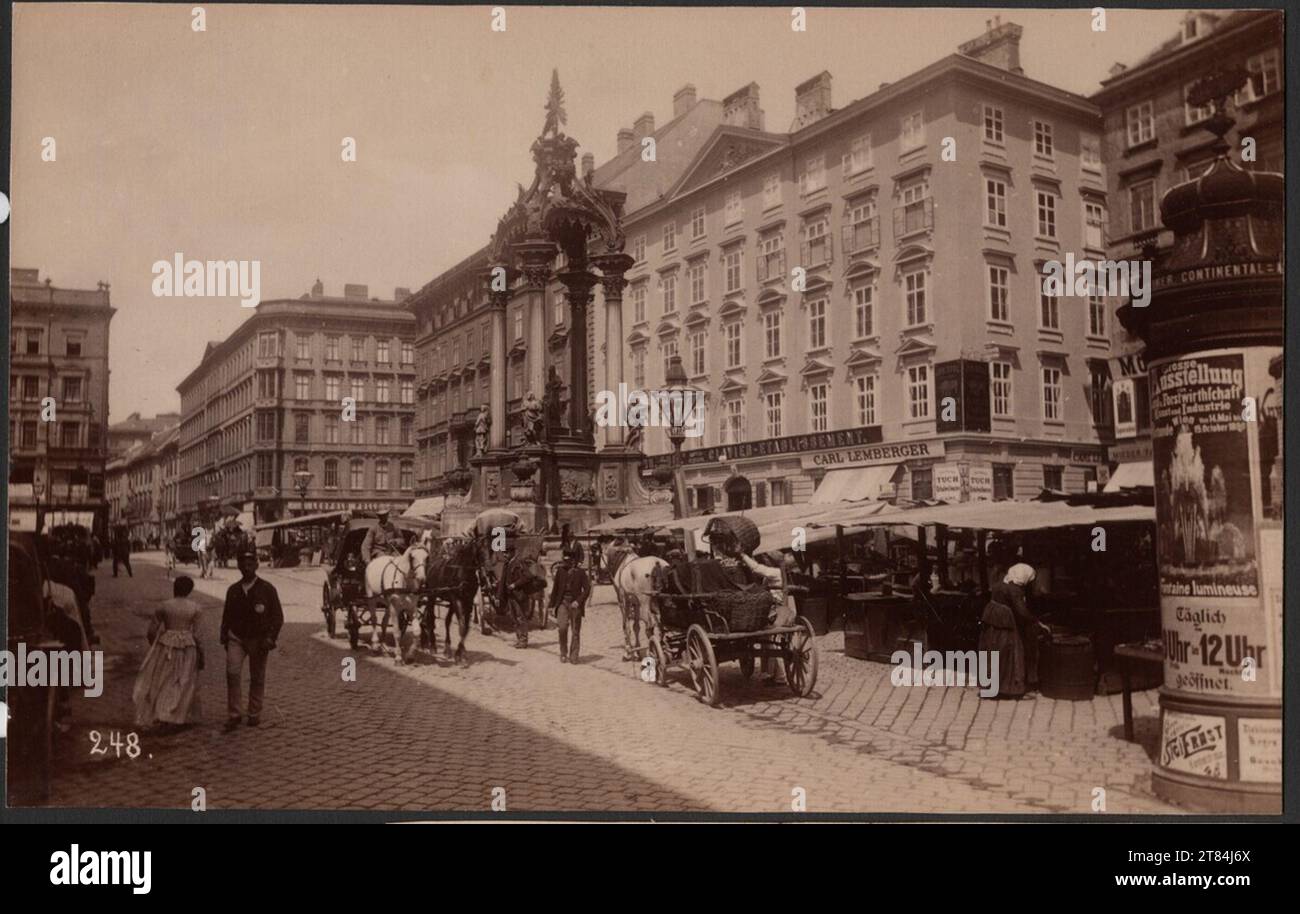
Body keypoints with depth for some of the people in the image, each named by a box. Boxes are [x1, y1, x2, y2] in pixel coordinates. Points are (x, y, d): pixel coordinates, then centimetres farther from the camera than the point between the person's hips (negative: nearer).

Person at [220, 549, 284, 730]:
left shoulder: (267, 589, -5)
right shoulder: (233, 590, 5)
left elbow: (278, 616, -4)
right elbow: (227, 615, 16)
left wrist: (270, 638, -13)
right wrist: (224, 637, 11)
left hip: (258, 640, -1)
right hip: (236, 638, 2)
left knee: (257, 678, 7)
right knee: (232, 673, -15)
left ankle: (254, 714, 22)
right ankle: (233, 714, -7)